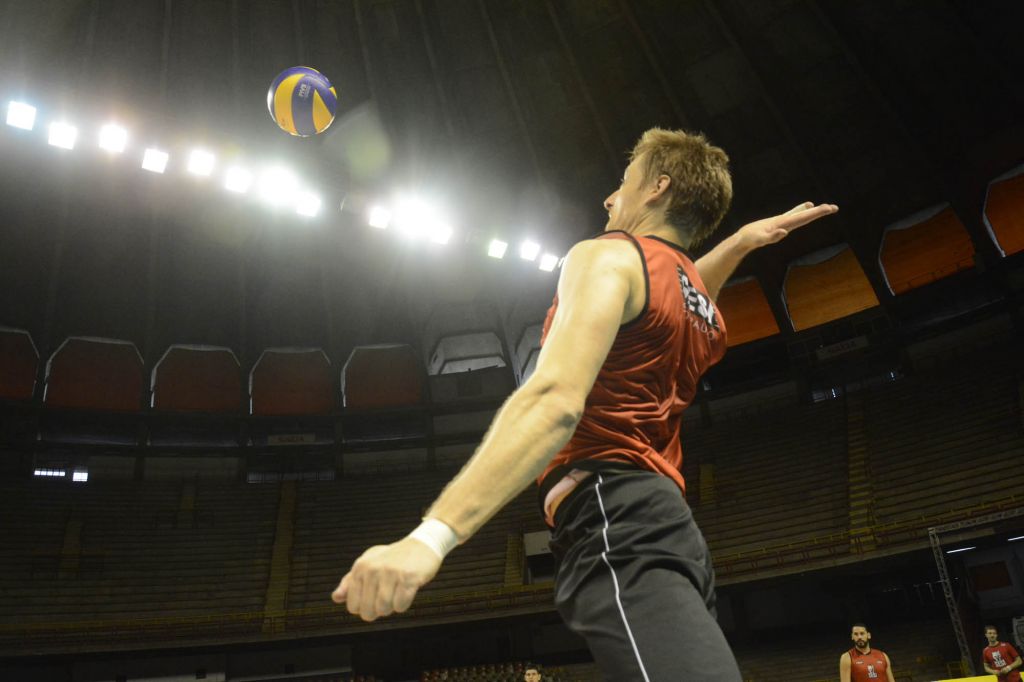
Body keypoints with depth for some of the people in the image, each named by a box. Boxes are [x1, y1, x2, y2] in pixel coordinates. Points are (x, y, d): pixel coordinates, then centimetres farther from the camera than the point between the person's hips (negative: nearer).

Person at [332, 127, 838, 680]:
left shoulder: (607, 257, -3)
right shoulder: (704, 315, 21)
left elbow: (554, 402, -21)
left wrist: (431, 535, -28)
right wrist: (743, 240, 41)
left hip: (616, 525, -9)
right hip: (669, 526, 9)